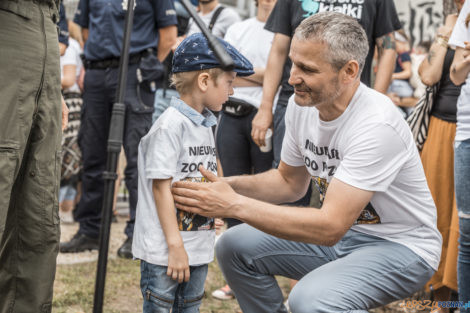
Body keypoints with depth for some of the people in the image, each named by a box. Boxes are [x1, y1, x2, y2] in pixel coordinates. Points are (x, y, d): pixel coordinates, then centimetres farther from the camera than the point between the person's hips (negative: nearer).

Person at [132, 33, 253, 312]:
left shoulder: (207, 124, 11)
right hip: (163, 250, -8)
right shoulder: (171, 125, -15)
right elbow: (161, 187, -17)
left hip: (199, 246, 8)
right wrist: (175, 246, -18)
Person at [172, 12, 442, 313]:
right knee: (234, 246, -2)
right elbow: (290, 182, 11)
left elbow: (329, 227, -32)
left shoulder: (376, 126, -30)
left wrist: (234, 205, -31)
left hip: (401, 245, -8)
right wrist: (229, 186, -9)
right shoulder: (302, 104, -5)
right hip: (343, 230, 8)